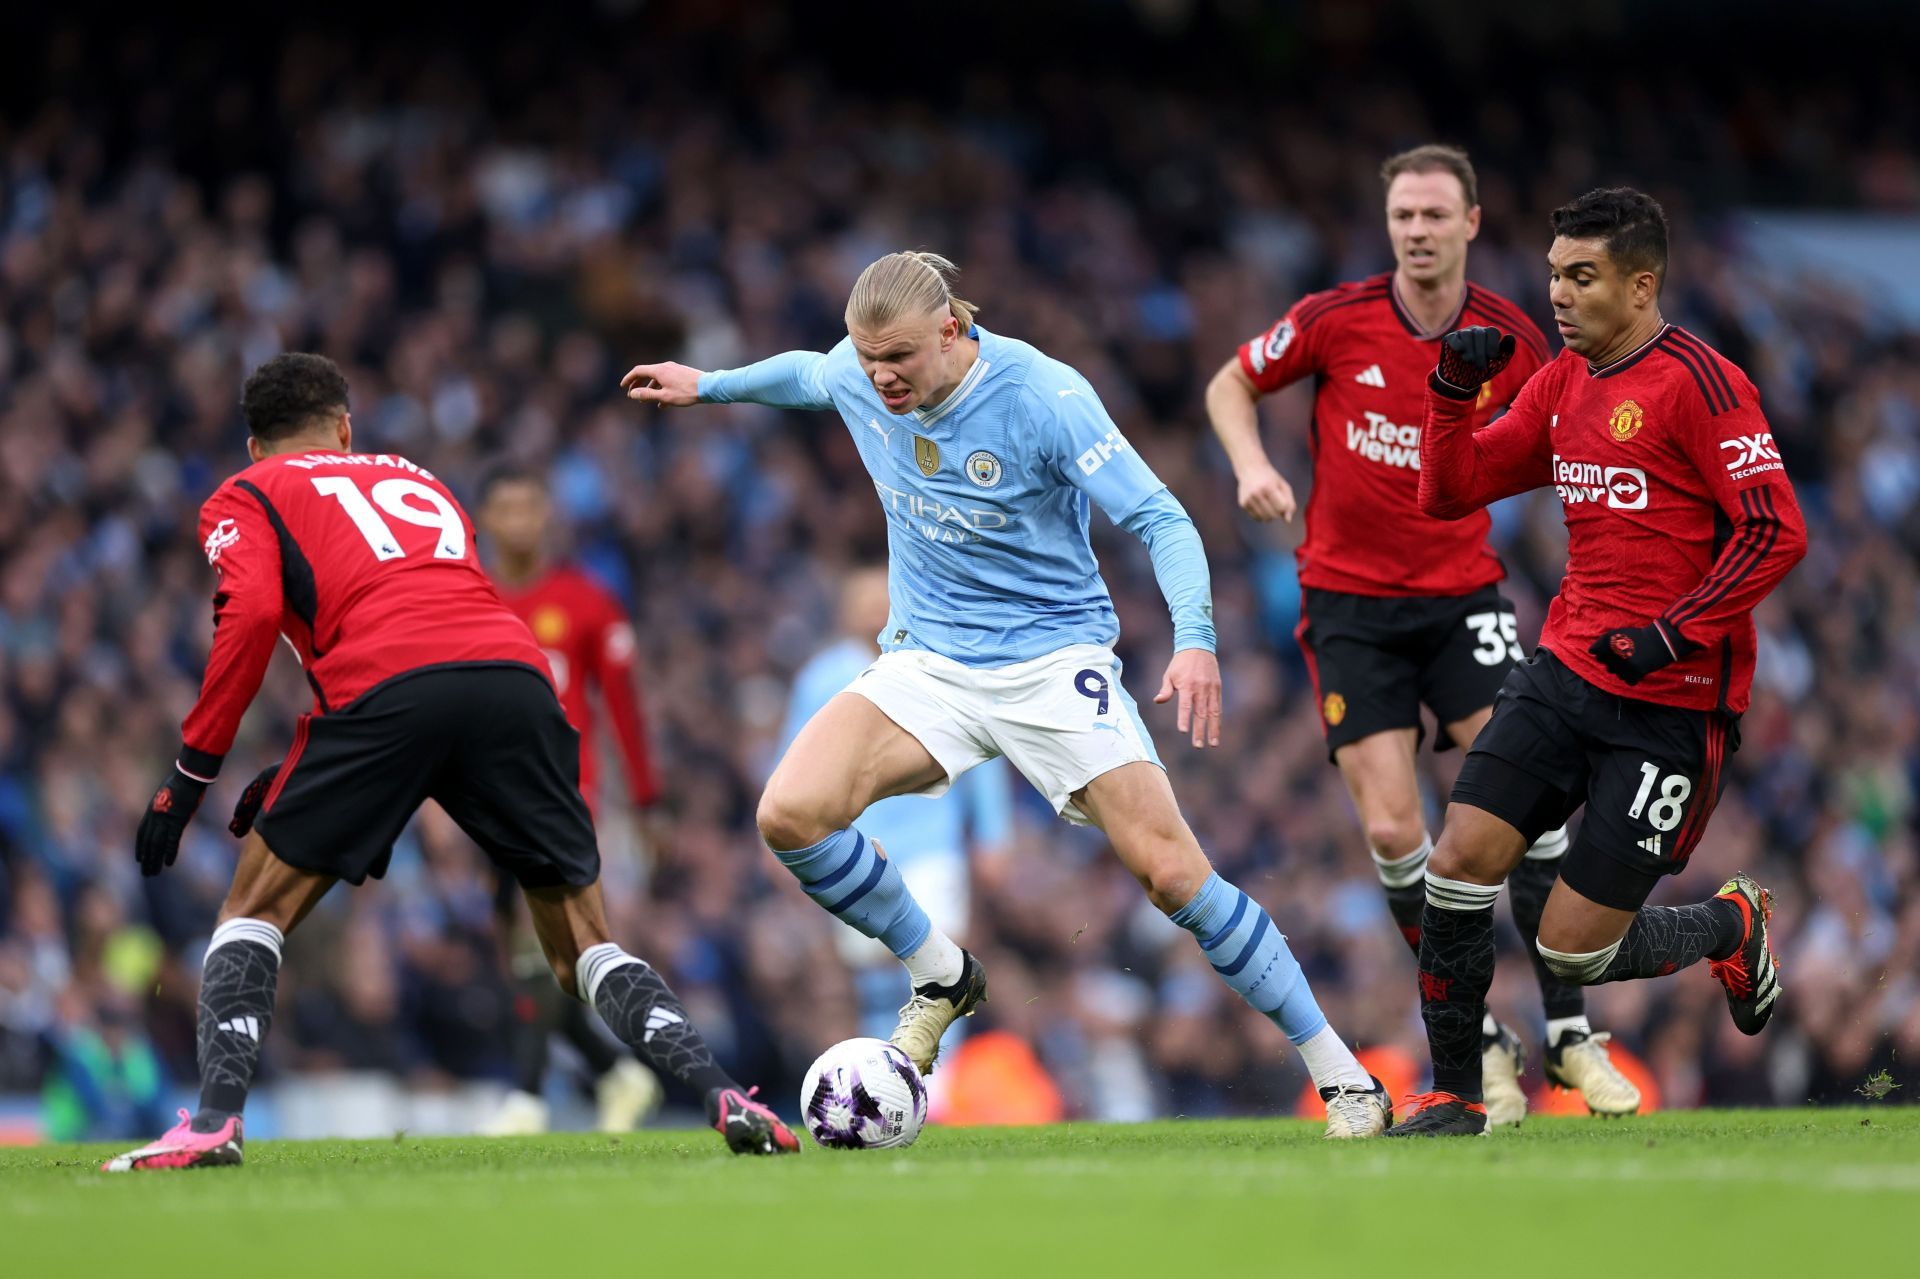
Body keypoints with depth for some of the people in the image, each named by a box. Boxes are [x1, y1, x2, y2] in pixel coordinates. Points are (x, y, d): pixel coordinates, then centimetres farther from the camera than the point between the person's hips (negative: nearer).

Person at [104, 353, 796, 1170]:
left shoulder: (243, 498, 22)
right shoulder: (417, 481, 37)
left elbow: (252, 615, 2)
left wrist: (191, 772, 6)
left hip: (387, 689, -4)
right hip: (518, 674, 4)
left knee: (255, 912, 14)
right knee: (582, 947, 16)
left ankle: (215, 1121, -4)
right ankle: (722, 1096, -3)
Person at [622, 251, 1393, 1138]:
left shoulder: (1044, 396, -20)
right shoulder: (855, 377, -5)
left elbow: (1161, 520, -19)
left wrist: (1194, 639, -34)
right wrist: (708, 385, 32)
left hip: (1055, 657, -4)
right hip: (927, 661, 4)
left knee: (1172, 874, -13)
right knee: (790, 815, -19)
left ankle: (1340, 1076, 1)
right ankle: (939, 976, 5)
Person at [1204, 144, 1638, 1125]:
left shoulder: (1511, 341, -3)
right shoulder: (1334, 321, -7)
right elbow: (1230, 383, 7)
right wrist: (1251, 464, -11)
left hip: (1462, 593, 1)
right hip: (1349, 603, -1)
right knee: (1391, 830, -10)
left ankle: (1570, 1031, -2)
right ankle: (1483, 1044, 4)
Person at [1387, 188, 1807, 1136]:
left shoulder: (1697, 382, -13)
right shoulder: (1563, 383, 11)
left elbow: (1777, 532, -18)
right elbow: (1448, 494, 14)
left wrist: (1674, 636, -21)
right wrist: (1452, 390, -2)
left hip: (1671, 704, -7)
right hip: (1564, 672, 7)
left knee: (1572, 949, -6)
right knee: (1459, 862, -8)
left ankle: (1734, 928, 24)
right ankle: (1454, 1096, 8)